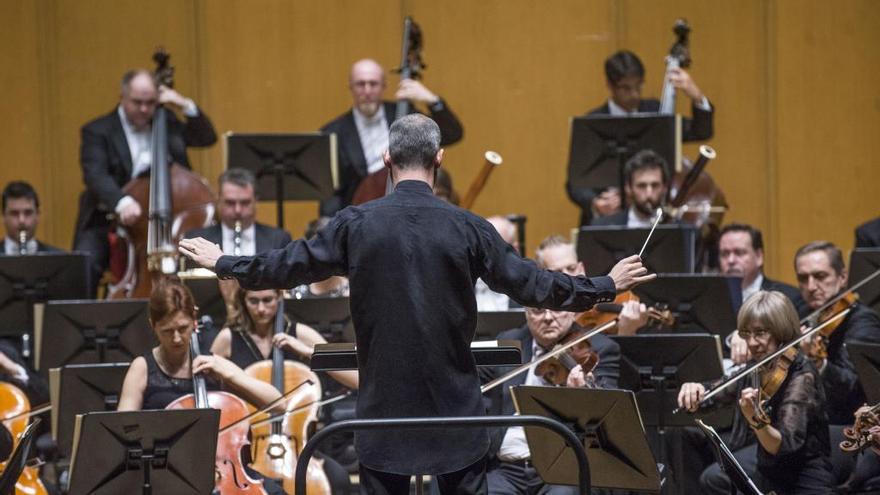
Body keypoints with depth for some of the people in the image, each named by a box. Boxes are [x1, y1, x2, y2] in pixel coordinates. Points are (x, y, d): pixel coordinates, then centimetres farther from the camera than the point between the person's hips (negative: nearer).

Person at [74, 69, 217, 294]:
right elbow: (95, 175, -19)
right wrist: (122, 202, -39)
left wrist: (186, 105, 1)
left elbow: (207, 138, 15)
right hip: (108, 223, -3)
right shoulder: (97, 132, -3)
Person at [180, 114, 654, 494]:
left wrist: (221, 263, 20)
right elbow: (530, 284, -2)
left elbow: (284, 266, 3)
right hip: (454, 411, 0)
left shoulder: (356, 224, -5)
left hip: (384, 411, 0)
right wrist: (607, 285, 9)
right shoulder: (466, 228, -7)